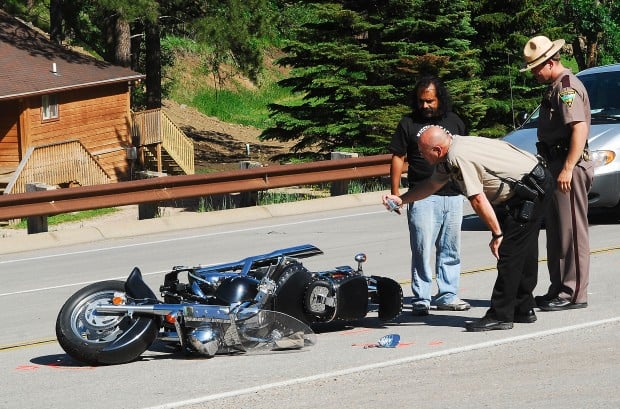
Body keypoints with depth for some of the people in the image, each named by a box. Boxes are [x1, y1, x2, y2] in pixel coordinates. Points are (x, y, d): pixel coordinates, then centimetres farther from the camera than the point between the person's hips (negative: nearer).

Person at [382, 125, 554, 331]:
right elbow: (432, 184, 25)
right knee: (524, 253, 16)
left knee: (509, 252, -10)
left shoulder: (459, 157, -23)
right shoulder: (449, 155, 8)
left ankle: (500, 316, -9)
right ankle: (523, 310, 24)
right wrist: (401, 199, 25)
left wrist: (497, 234, -17)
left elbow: (478, 199, -23)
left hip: (532, 189, -10)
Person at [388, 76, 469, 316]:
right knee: (422, 249, -7)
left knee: (450, 250, 8)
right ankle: (420, 299, -3)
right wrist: (395, 192, -3)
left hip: (453, 195, 4)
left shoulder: (454, 122, 13)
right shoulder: (408, 124, 3)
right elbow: (398, 158, 3)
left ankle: (447, 296, 17)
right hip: (423, 197, -4)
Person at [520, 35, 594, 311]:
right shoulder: (555, 87, 18)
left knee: (571, 231, -8)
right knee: (556, 232, 14)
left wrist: (567, 169, -29)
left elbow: (580, 129, -25)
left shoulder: (567, 87, -15)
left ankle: (574, 293, -6)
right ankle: (559, 289, 21)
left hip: (569, 167, -11)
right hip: (556, 165, 11)